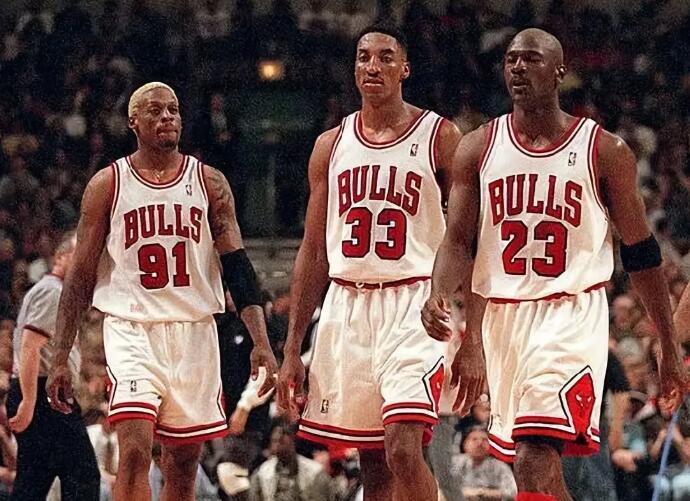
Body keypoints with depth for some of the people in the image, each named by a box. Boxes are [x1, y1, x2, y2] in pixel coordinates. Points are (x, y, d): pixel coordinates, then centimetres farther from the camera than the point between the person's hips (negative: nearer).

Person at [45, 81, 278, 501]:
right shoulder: (107, 185, 2)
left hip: (194, 334, 2)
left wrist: (261, 342, -10)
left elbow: (237, 265, 2)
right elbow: (81, 276, 4)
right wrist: (61, 359, 0)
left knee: (183, 466, 7)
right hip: (132, 329, -2)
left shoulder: (209, 183, 6)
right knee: (135, 452, -19)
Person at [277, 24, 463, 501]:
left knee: (403, 448, -20)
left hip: (413, 304, -4)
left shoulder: (440, 137, 0)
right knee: (372, 462, 6)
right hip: (346, 306, 4)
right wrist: (292, 350, 10)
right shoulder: (332, 145, 12)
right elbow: (314, 252, 14)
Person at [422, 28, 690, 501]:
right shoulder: (478, 148, 7)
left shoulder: (605, 151, -1)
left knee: (535, 462, -21)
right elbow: (459, 241, 2)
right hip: (503, 316, 5)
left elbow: (642, 253, 4)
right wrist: (439, 297, -20)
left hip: (571, 316, -5)